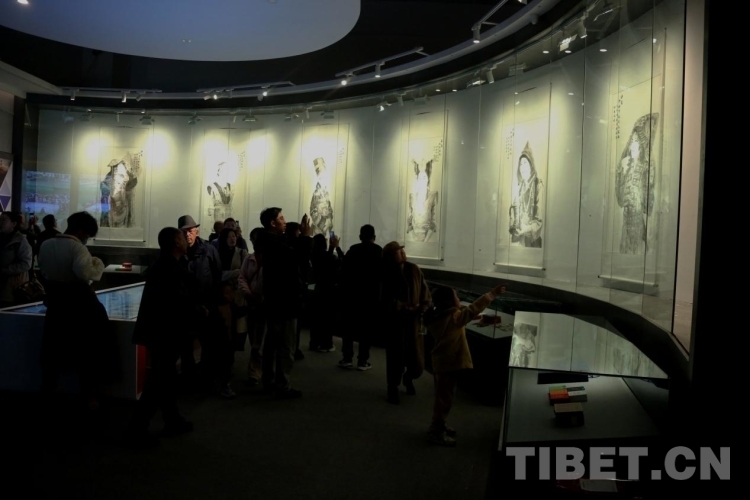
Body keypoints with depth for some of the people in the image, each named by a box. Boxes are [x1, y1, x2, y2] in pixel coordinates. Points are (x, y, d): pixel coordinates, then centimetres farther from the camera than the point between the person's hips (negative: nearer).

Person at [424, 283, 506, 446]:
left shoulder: (441, 317, 6)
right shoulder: (453, 317, -21)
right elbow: (474, 309, -23)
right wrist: (492, 293, -19)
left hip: (443, 362, 10)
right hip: (449, 364, -10)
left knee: (443, 396, 20)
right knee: (444, 397, -1)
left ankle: (438, 426, 32)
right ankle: (436, 432, 8)